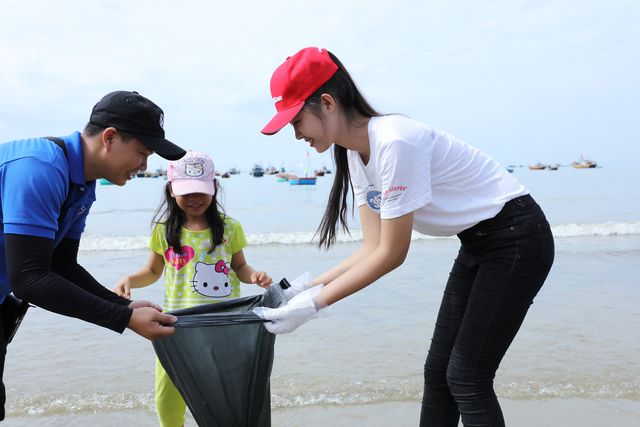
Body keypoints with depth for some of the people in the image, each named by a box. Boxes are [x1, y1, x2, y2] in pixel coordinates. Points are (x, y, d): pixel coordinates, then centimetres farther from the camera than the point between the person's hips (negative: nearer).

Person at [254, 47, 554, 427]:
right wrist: (307, 288, -8)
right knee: (438, 371, 10)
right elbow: (373, 248, 0)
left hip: (517, 238, -9)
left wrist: (313, 304, -21)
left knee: (466, 378, -6)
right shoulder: (355, 155, 0)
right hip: (478, 244, 9)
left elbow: (392, 255, -24)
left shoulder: (394, 142, -28)